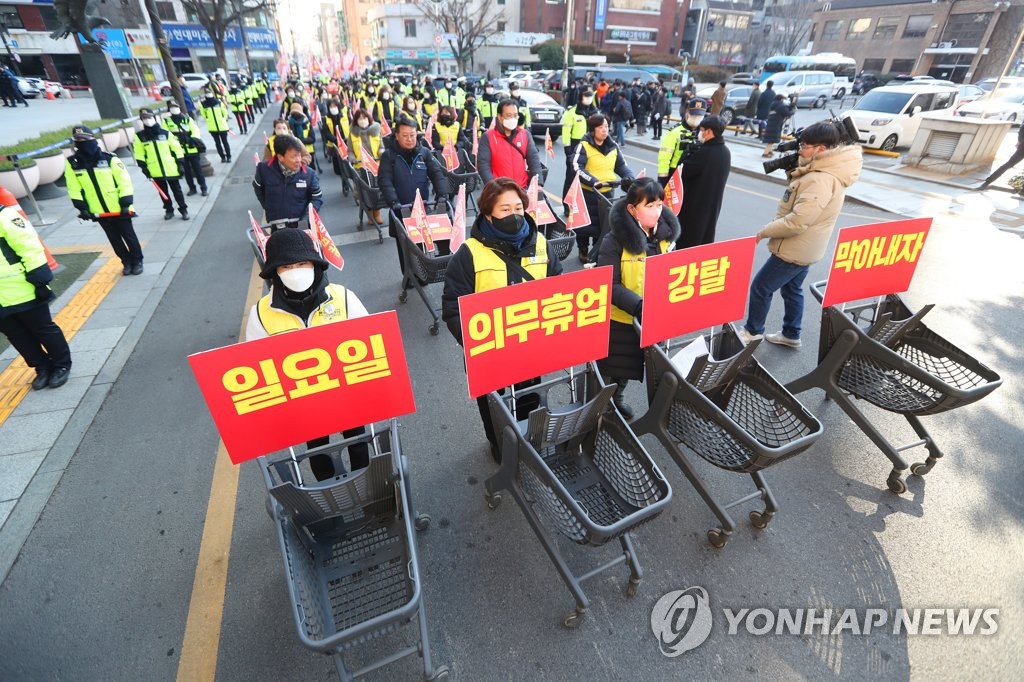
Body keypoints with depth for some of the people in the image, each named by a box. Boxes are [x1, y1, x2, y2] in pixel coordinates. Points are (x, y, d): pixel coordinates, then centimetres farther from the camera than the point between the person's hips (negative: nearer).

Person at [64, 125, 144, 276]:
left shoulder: (110, 159, -10)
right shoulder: (72, 163, 0)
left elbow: (124, 181, -10)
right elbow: (74, 188, 3)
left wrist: (126, 204, -15)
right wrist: (82, 207, -3)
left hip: (119, 209, -3)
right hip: (99, 212, 4)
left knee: (129, 236, 6)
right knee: (115, 239, 12)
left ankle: (137, 261, 22)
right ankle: (127, 262, 24)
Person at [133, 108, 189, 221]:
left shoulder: (165, 133, -1)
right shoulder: (139, 137, 1)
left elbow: (177, 149, 1)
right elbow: (139, 154, 3)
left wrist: (180, 163, -4)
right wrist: (144, 167, -3)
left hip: (171, 169, -2)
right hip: (155, 171, 2)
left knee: (176, 190, 5)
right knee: (163, 191, 11)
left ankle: (183, 209, 16)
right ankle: (169, 210, 23)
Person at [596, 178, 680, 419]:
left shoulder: (666, 235, -2)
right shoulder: (615, 241, -20)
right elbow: (609, 285, -22)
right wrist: (638, 305, -33)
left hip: (654, 317, 5)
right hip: (620, 318, -5)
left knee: (629, 364, 23)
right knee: (612, 366, 11)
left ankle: (618, 398, 47)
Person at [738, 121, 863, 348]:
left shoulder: (821, 180, -26)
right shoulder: (824, 172, 6)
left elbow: (797, 222, -30)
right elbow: (800, 191, 16)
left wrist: (764, 232, -17)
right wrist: (795, 172, 0)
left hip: (794, 250, -10)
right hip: (803, 249, 10)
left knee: (760, 287, 0)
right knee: (792, 289, 19)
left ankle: (752, 331, 15)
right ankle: (791, 335, 31)